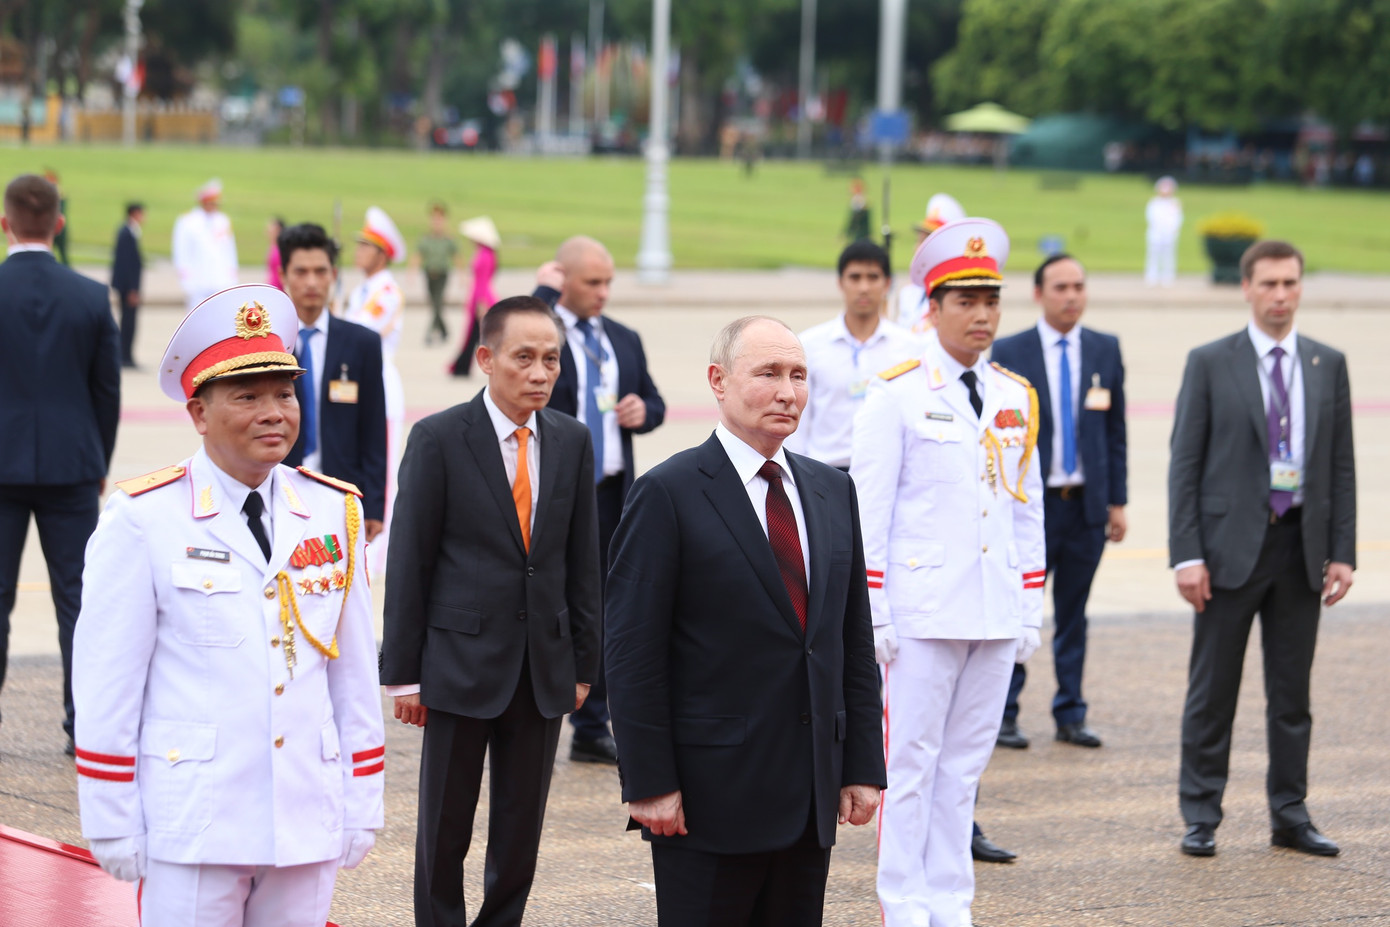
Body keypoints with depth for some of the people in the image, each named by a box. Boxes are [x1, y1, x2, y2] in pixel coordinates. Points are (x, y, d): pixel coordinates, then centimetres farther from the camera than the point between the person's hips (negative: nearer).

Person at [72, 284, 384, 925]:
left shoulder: (334, 513, 7)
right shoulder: (143, 519, -6)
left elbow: (356, 673, 10)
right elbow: (106, 684, -4)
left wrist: (361, 806, 9)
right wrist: (112, 824, -5)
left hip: (308, 825, 4)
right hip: (190, 826, -4)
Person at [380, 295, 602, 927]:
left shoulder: (571, 442, 5)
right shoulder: (439, 439, -7)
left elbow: (581, 560, 10)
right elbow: (409, 563, -6)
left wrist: (582, 663, 8)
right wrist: (403, 674, -7)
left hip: (544, 670, 4)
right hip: (462, 660, -3)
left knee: (522, 828, 9)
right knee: (445, 828, 5)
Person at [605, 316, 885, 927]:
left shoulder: (833, 492, 12)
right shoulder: (668, 494, -7)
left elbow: (855, 642, 14)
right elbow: (632, 653, -10)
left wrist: (863, 765, 7)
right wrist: (648, 783, -14)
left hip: (811, 801, 6)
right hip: (708, 796, -6)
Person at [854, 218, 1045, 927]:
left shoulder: (1016, 398, 12)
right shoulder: (896, 395, -4)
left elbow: (1027, 509, 16)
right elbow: (867, 512, -5)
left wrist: (1029, 613, 12)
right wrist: (872, 617, -9)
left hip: (995, 614, 5)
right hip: (922, 611, -5)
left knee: (965, 763, 9)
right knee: (909, 761, -1)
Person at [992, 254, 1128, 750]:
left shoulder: (1106, 350, 8)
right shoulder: (1008, 352, -1)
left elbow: (1115, 431, 9)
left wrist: (1117, 500, 5)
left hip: (1087, 504, 3)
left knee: (1073, 615, 8)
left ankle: (1070, 715, 15)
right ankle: (1003, 714, 6)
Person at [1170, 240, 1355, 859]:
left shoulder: (1328, 365, 8)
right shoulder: (1211, 364, -2)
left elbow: (1341, 465, 9)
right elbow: (1185, 464, -3)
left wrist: (1342, 551, 2)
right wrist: (1186, 554, -10)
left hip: (1301, 547, 3)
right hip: (1231, 546, -3)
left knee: (1293, 692, 8)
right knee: (1212, 691, 2)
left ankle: (1290, 814, 17)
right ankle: (1201, 818, 10)